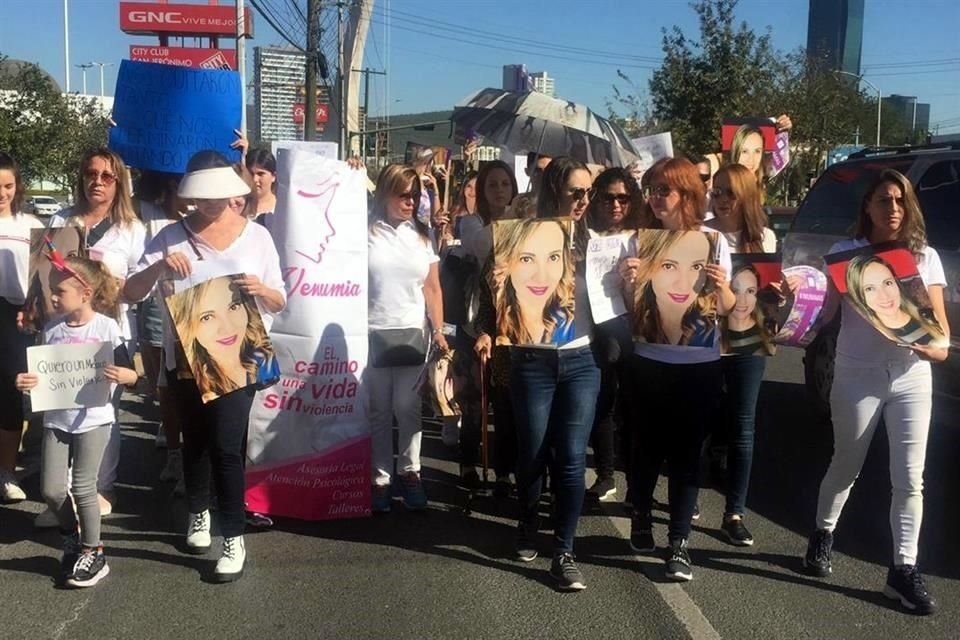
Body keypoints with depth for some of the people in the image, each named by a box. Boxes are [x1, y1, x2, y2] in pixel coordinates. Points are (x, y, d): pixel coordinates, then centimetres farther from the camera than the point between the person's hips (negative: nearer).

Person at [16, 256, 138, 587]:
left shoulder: (106, 327, -10)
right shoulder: (52, 330, 2)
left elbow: (131, 374, -7)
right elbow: (42, 372, 10)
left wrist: (121, 375, -29)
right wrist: (27, 381, -11)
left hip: (93, 418, -4)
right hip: (56, 418, 5)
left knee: (82, 487, 0)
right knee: (51, 489, 5)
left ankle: (93, 553, 18)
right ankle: (72, 537, 33)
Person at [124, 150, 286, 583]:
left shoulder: (256, 236, 0)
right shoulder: (171, 237, -1)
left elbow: (279, 302, 4)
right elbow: (130, 293, -5)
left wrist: (261, 290, -18)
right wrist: (159, 267, -23)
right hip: (186, 356, 2)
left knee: (227, 444, -9)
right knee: (195, 439, 17)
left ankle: (234, 538, 1)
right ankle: (198, 512, 39)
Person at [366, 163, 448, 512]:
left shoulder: (423, 234, 9)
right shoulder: (366, 230, -1)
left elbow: (433, 288, 11)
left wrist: (438, 330, 7)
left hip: (413, 332, 2)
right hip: (372, 332, -2)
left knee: (408, 406, 4)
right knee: (379, 409, 4)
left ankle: (409, 471, 17)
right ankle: (381, 476, 13)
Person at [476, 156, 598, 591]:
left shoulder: (591, 240, 5)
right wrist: (487, 331, -16)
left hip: (580, 361, 2)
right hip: (533, 362, -2)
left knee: (571, 458, -1)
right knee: (532, 454, 9)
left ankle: (564, 552, 8)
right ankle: (528, 524, 36)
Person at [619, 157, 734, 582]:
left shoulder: (713, 243, -1)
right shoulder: (641, 241, 0)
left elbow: (726, 311, 0)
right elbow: (631, 308, 2)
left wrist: (723, 287, -20)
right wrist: (628, 283, -18)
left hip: (699, 366, -1)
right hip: (649, 362, 1)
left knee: (686, 452, 3)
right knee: (647, 446, 11)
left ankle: (679, 542, 10)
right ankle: (641, 518, 33)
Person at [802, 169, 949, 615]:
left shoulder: (926, 257, 5)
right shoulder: (846, 252, -1)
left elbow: (940, 321, 4)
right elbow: (826, 311, -3)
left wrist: (937, 348, -16)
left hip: (911, 379, 2)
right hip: (857, 377, -2)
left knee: (909, 479, 1)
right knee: (846, 467, 13)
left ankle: (903, 570, 10)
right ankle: (823, 535, 37)